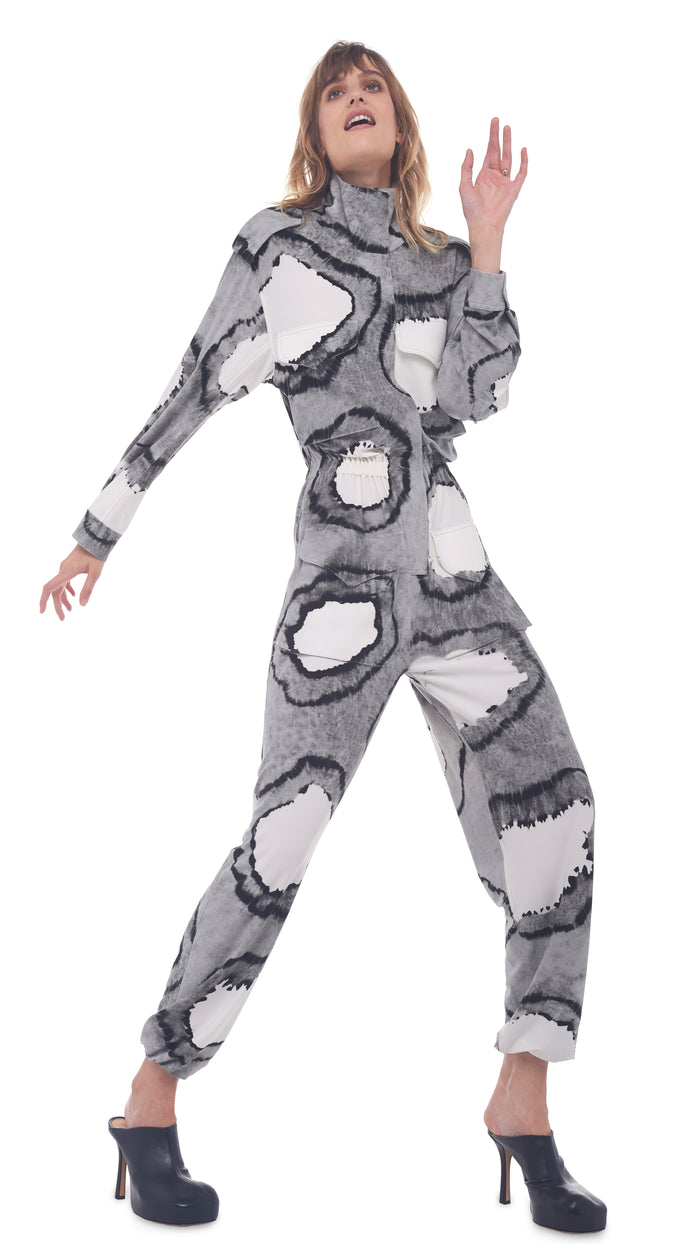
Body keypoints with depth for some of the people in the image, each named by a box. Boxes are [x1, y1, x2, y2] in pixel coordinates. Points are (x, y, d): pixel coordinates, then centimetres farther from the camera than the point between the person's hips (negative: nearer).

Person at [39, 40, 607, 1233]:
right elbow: (190, 394, 7)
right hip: (346, 573, -5)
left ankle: (523, 1104, 4)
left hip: (455, 572, 5)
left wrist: (487, 241, 2)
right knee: (284, 838, -10)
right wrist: (96, 533, 7)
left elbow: (478, 397, 4)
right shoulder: (277, 239, 6)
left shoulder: (443, 259, 18)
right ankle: (149, 1107, 4)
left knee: (554, 804, -6)